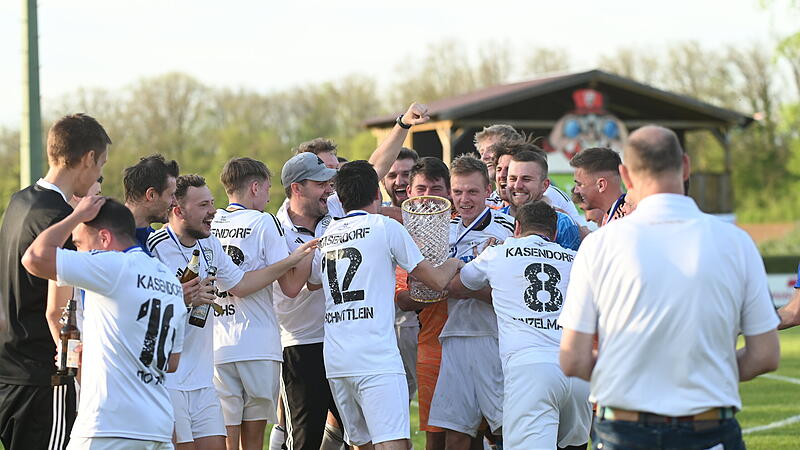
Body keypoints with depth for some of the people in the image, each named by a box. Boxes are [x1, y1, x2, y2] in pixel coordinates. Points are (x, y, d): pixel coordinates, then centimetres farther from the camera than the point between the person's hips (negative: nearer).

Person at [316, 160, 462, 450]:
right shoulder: (385, 227, 0)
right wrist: (452, 264, 27)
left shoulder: (325, 235, 16)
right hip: (375, 359, -6)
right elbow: (437, 280, 3)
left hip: (335, 359, 6)